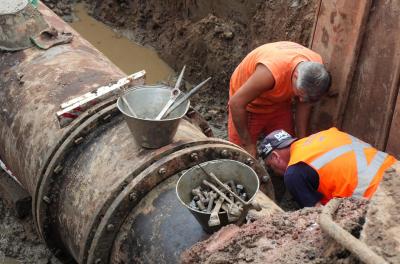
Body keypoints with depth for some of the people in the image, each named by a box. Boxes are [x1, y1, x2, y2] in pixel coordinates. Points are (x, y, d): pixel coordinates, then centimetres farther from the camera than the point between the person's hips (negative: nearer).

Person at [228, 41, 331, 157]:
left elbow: (304, 103, -7)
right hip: (249, 104, -5)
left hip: (278, 103, 5)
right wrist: (248, 144, -24)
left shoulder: (315, 66, -23)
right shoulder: (270, 73, -43)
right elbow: (236, 103, -33)